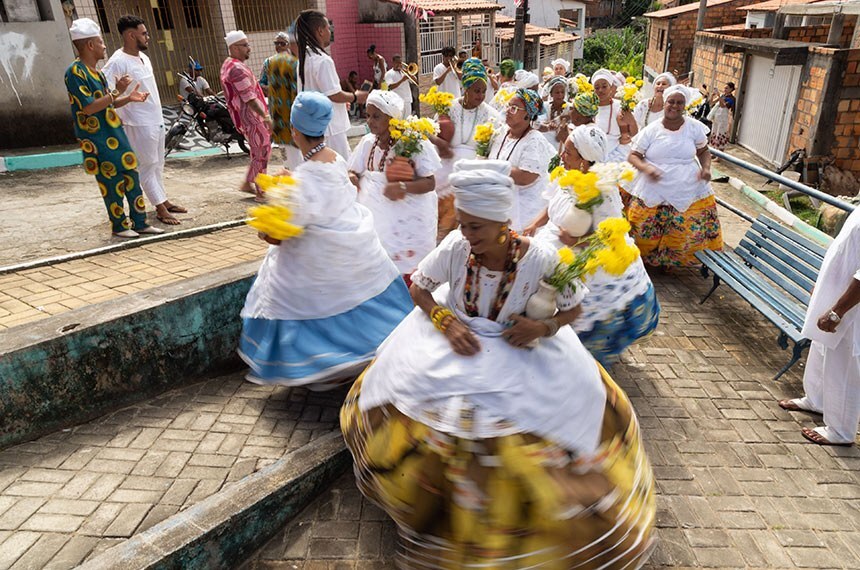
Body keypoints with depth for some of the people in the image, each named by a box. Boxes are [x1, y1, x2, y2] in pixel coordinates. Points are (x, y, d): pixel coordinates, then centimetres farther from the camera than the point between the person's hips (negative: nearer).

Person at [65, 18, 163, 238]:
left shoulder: (96, 72, 14)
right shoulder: (75, 72, -13)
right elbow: (88, 108, -21)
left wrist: (129, 98, 4)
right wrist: (117, 91, -21)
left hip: (115, 135, 9)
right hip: (97, 140, -8)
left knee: (132, 178, 8)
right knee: (112, 183, -1)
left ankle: (140, 222, 15)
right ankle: (119, 226, 11)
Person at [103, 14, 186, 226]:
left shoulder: (143, 57, 10)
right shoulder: (118, 62, -17)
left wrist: (158, 115, 17)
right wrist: (119, 119, -16)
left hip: (157, 120, 9)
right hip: (140, 124, -8)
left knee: (158, 164, 16)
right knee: (147, 166, 0)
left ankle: (164, 201, 27)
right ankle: (160, 208, 5)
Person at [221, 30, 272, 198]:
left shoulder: (228, 65, 15)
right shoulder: (237, 68, -19)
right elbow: (249, 98, -25)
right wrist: (266, 117, -26)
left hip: (243, 115, 10)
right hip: (251, 116, -10)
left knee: (259, 151, 19)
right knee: (262, 152, -2)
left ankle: (248, 183, 24)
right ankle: (261, 191, 5)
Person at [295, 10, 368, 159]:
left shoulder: (305, 58, 10)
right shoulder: (323, 60, -18)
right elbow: (334, 95, -20)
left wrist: (343, 101, 19)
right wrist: (355, 97, -3)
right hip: (329, 126, -9)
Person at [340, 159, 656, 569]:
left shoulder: (539, 258, -23)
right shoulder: (455, 246, -19)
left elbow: (572, 309, -7)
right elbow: (419, 287, -5)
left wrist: (544, 327, -27)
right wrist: (447, 323, -20)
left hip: (517, 347, -1)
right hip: (456, 333, 2)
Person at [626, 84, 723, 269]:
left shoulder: (694, 127, 2)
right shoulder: (651, 130, -1)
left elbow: (704, 151, 16)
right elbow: (633, 156, 0)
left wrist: (706, 167, -5)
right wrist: (646, 167, -20)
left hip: (689, 192, 1)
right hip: (653, 193, -1)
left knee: (694, 232, 0)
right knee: (644, 233, -1)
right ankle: (640, 258, 23)